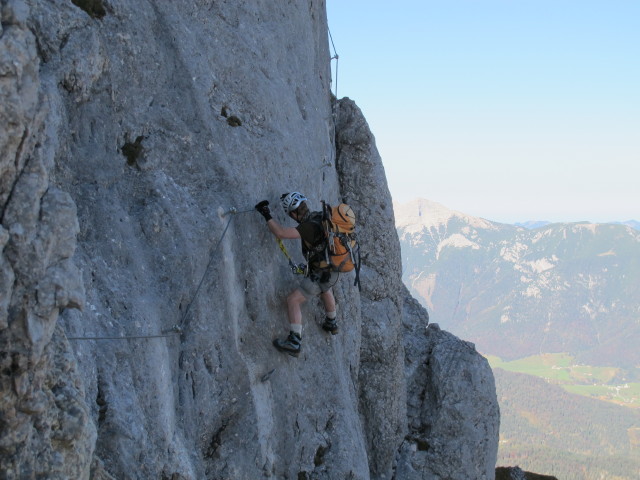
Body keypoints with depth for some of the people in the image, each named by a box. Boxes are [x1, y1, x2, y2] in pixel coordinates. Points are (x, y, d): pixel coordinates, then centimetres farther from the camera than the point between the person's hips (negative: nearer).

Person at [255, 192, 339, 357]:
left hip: (320, 274, -9)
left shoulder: (310, 226, -30)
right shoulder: (320, 216, -4)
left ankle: (294, 342, -9)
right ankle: (331, 324, 58)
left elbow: (281, 233, -38)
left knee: (293, 300, -5)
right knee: (325, 290, 38)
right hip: (332, 269, 9)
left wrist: (267, 216, -27)